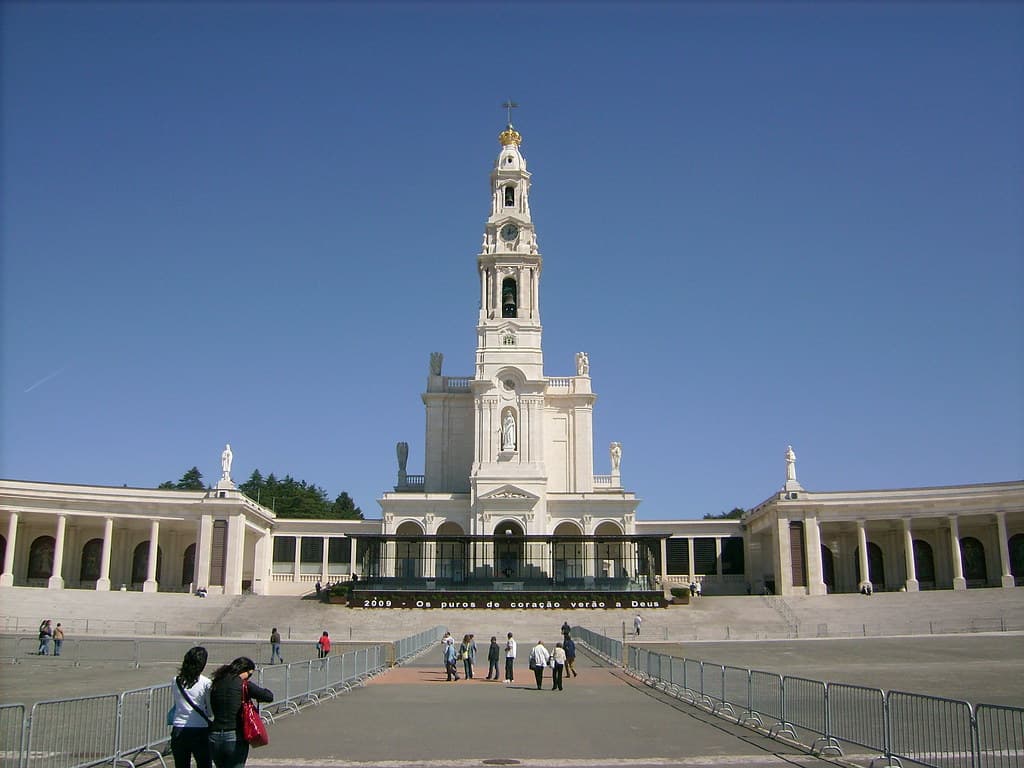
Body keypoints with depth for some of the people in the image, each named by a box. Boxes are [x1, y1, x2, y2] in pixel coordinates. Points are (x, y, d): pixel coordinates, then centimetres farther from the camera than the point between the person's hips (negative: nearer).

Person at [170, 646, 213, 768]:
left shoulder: (176, 681, 0)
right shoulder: (206, 683, -10)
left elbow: (173, 704, 12)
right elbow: (211, 711, -3)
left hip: (178, 730, 3)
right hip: (200, 730, -3)